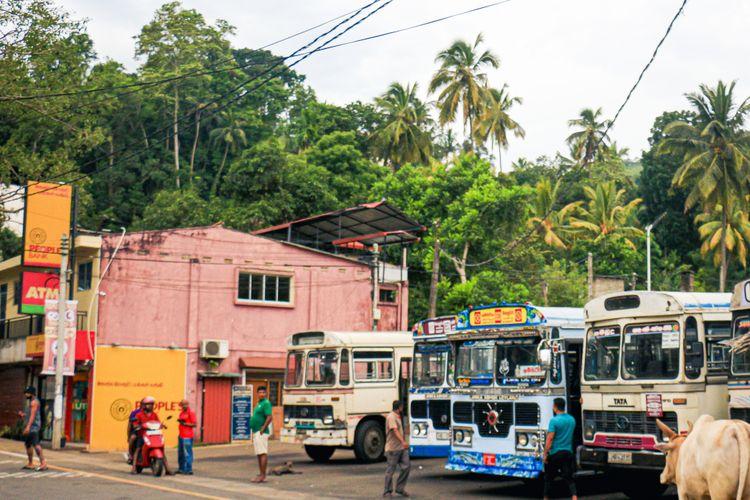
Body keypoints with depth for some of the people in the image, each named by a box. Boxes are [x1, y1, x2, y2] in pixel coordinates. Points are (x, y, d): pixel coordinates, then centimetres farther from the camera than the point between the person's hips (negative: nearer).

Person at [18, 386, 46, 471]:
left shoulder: (34, 402, -11)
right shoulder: (30, 402, 21)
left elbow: (33, 415, -20)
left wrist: (28, 426, -26)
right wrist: (23, 414, 13)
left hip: (33, 426, -11)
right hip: (29, 427, 11)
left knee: (35, 444, -19)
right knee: (27, 444, 13)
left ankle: (43, 463, -25)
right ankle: (30, 464, 19)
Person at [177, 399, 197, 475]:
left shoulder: (191, 413, -8)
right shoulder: (181, 413, 17)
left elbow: (194, 424, -12)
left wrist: (184, 423, -18)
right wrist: (179, 420, 8)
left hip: (187, 436, -9)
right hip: (181, 435, 9)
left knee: (187, 453, -10)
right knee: (180, 453, 13)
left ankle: (189, 470, -9)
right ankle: (181, 469, 22)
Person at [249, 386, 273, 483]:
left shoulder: (266, 403, -11)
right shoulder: (259, 403, 20)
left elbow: (270, 417, -21)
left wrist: (263, 429, -22)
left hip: (261, 433, -11)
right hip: (256, 432, 11)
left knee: (263, 453, -11)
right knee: (259, 454, 12)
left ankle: (263, 476, -14)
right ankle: (261, 475, 16)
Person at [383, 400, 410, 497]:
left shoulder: (399, 417, 18)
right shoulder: (391, 417, -14)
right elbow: (395, 431, -27)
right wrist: (403, 441, -39)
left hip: (402, 448, 9)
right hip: (393, 448, -9)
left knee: (406, 467, 2)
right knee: (390, 470, -1)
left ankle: (400, 488, 13)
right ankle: (387, 491, 8)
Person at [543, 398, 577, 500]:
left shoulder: (554, 421, -13)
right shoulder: (572, 419, 6)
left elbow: (549, 439, -15)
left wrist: (545, 454, -11)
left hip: (555, 453, -5)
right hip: (568, 452, 5)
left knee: (549, 477, 10)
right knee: (569, 477, 3)